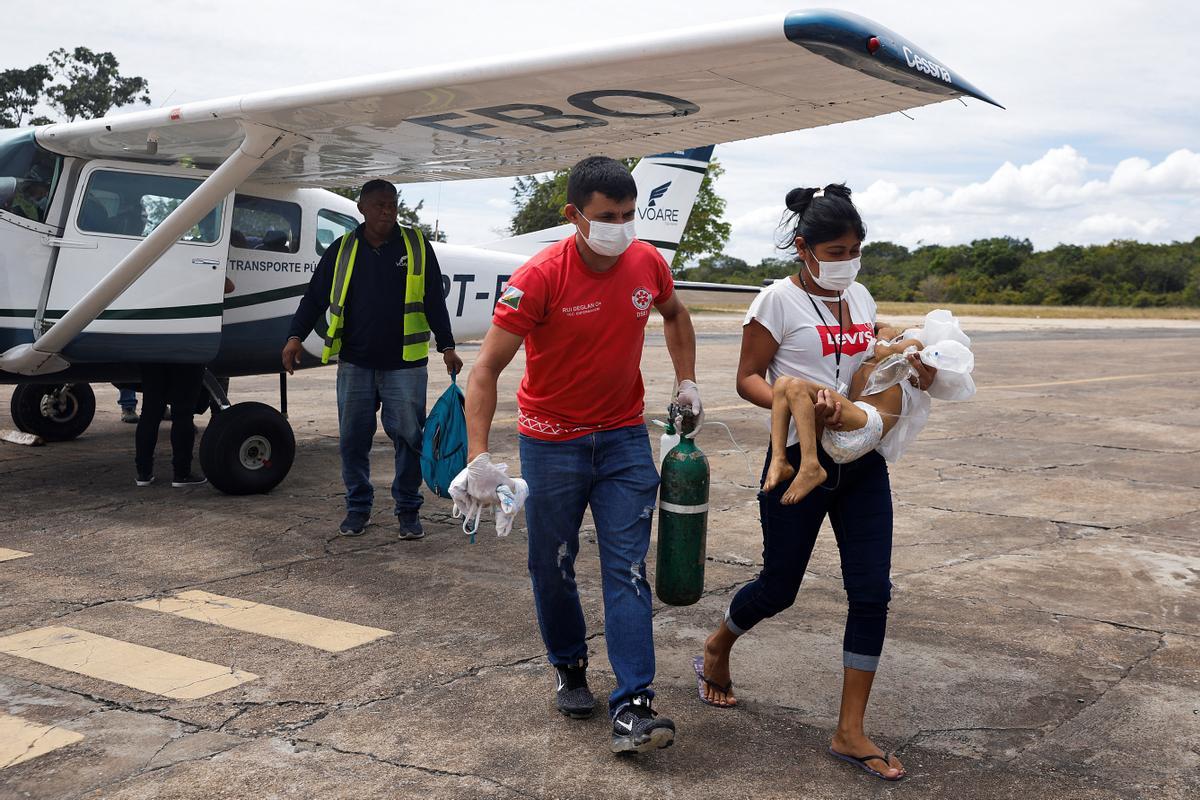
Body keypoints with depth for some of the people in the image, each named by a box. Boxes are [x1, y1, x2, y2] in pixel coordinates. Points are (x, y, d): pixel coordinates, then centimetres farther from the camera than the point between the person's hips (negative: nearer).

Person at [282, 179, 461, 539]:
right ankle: (358, 506, 21)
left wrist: (447, 347, -2)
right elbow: (315, 296, 7)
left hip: (405, 364, -1)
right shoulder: (342, 250, 6)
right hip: (354, 363, 2)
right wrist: (296, 336, -6)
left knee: (409, 436, 0)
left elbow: (434, 301, 4)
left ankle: (408, 509, 13)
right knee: (353, 438, 6)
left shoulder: (416, 246, 3)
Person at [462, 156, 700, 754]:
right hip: (551, 442, -2)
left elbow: (673, 314, 19)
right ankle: (569, 667, 34)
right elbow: (486, 369, -21)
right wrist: (478, 456, -29)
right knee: (553, 566, 10)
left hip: (624, 438, 3)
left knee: (627, 569, -3)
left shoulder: (647, 263, -6)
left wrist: (687, 380, 12)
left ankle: (632, 707, -1)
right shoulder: (540, 278, -20)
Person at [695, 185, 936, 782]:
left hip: (861, 461, 6)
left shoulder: (861, 297, 10)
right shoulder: (780, 301, -9)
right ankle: (717, 649, 41)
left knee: (872, 591, -1)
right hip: (799, 460, -5)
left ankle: (850, 732, 8)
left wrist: (912, 371, -1)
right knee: (779, 586, 7)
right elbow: (748, 379, -9)